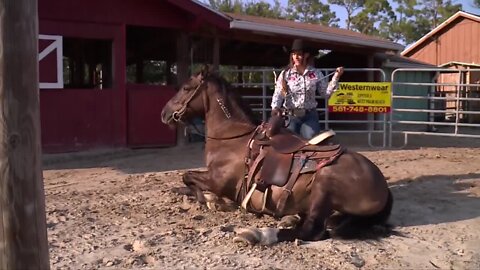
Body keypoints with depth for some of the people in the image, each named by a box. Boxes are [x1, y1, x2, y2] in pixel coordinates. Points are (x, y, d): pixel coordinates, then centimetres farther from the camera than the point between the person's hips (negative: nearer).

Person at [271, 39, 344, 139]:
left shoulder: (316, 73, 3)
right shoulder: (285, 74, 0)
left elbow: (326, 93, 3)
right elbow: (278, 94, -8)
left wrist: (336, 77, -7)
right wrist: (275, 107, -26)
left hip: (310, 116, 0)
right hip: (291, 116, 0)